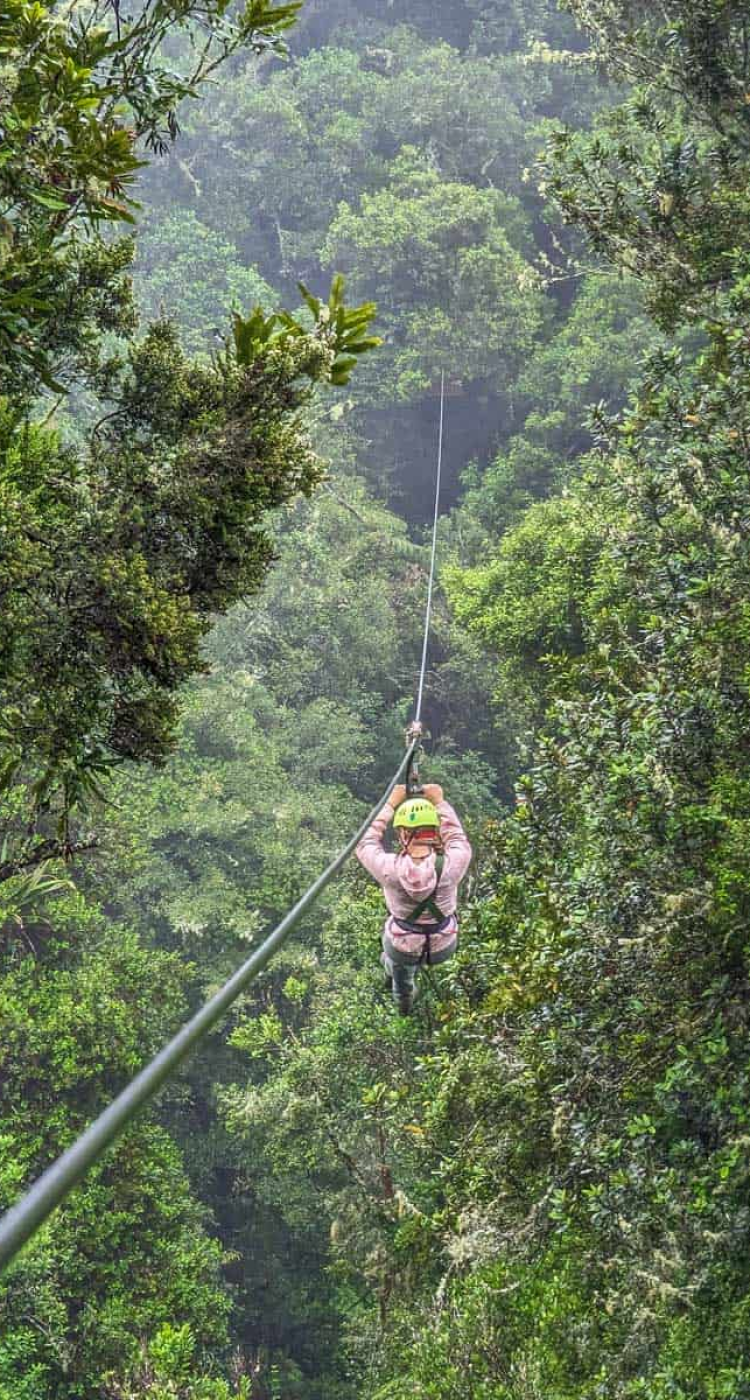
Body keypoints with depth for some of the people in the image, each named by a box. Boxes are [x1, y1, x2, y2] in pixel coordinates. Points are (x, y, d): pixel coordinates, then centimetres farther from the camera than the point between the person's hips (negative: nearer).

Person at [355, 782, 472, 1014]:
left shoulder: (389, 869, -31)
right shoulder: (451, 866, -32)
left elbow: (366, 845, -9)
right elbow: (458, 840, -7)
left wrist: (390, 805, -6)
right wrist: (440, 803, -1)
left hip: (403, 947, -1)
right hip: (443, 947, 1)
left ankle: (404, 1002, 66)